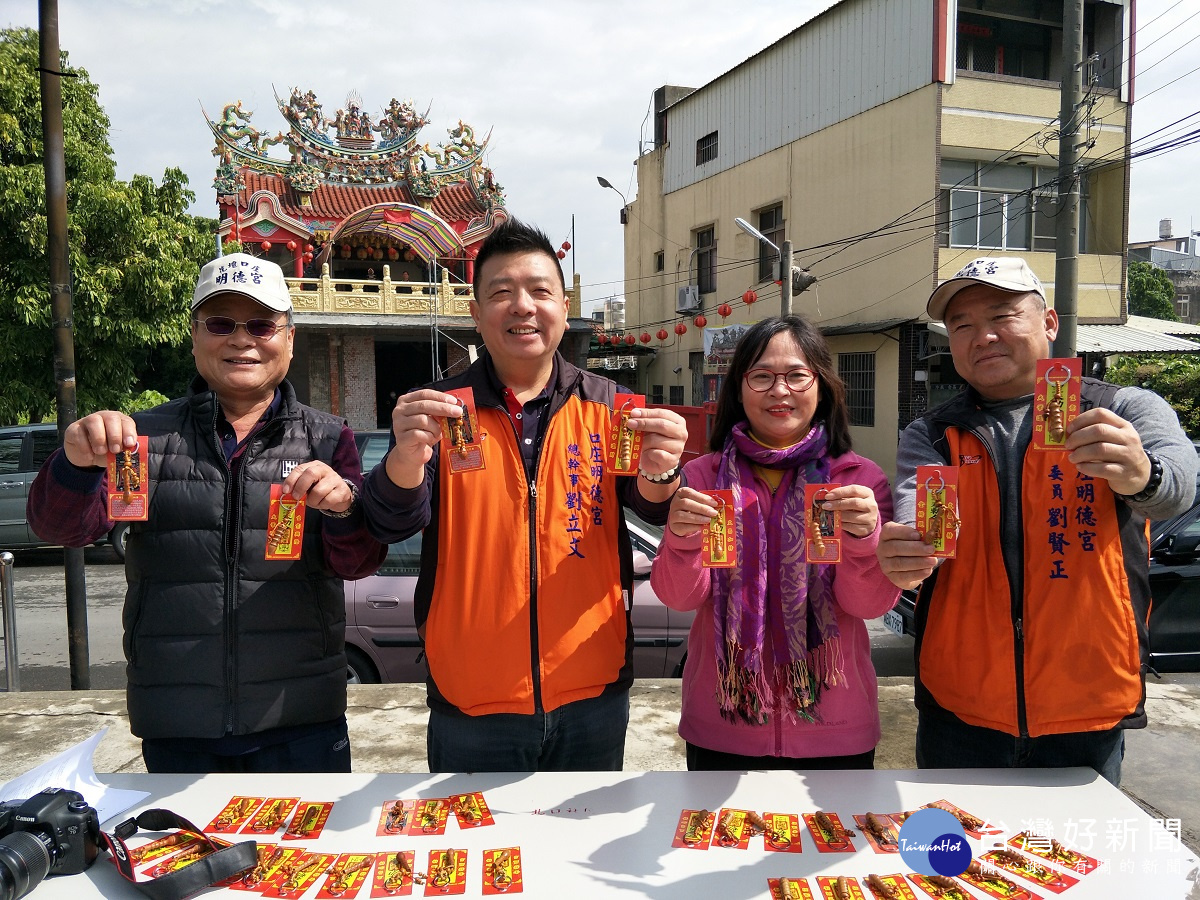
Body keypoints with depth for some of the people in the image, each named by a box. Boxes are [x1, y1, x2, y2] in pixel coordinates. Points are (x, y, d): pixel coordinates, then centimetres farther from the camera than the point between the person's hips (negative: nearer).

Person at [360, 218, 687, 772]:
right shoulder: (440, 409, -3)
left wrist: (659, 475, -33)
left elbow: (651, 508, -9)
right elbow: (392, 525, -14)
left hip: (594, 698, 2)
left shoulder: (606, 405, 1)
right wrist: (407, 457, -36)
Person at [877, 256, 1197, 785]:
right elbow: (919, 517, -15)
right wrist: (902, 554, -38)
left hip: (1088, 716, -1)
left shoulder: (1126, 413, 0)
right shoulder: (930, 437, 4)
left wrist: (1141, 475, -43)